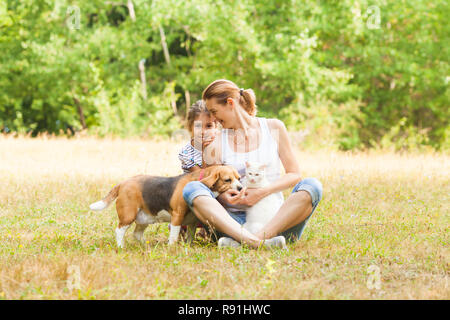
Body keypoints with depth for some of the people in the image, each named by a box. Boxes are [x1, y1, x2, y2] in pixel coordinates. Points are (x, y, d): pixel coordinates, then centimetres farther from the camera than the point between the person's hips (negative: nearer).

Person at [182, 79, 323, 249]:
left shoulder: (274, 128, 7)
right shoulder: (216, 143, 9)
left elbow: (294, 175, 5)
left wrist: (262, 192, -11)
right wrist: (223, 196, -17)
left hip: (274, 219, 0)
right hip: (236, 221, 1)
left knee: (312, 185, -25)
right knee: (191, 188, -24)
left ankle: (257, 237, -42)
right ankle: (253, 241, -45)